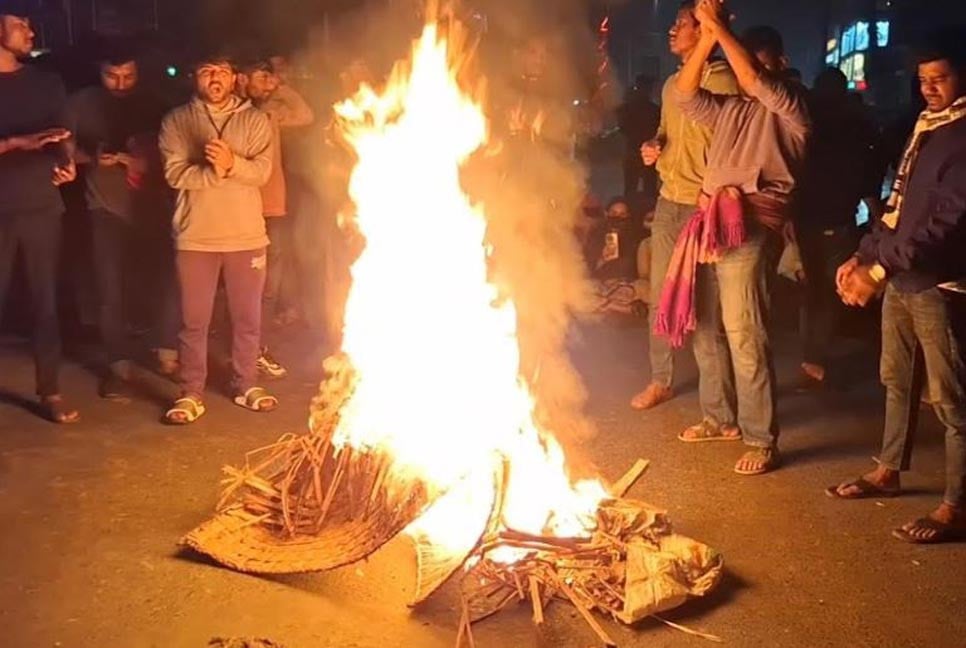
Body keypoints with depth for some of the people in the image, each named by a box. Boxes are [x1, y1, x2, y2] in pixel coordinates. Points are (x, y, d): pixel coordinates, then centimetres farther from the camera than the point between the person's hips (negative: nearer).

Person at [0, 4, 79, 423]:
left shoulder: (46, 83, 12)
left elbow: (63, 137, 9)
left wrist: (68, 164, -11)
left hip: (42, 205, 2)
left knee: (45, 299, 4)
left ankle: (50, 392, 9)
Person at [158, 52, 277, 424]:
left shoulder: (255, 120, 5)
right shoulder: (177, 121, 4)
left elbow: (262, 171, -7)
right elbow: (175, 173, -8)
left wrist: (232, 163, -25)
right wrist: (214, 170, -21)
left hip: (247, 235, 1)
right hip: (195, 236, -1)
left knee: (248, 317, 10)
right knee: (194, 321, 4)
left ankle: (246, 386, 25)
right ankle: (191, 395, 14)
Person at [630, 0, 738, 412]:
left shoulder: (722, 81, -11)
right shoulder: (671, 84, 15)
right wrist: (653, 147, 5)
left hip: (703, 205, -8)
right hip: (667, 201, 8)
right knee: (660, 296, 10)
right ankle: (661, 379, 21)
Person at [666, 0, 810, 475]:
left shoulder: (791, 108, 2)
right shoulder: (730, 110, 21)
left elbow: (757, 83, -15)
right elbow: (686, 95, 11)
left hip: (752, 226, -7)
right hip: (710, 221, 8)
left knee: (744, 333, -12)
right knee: (706, 327, 13)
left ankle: (762, 441, -4)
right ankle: (721, 417, 28)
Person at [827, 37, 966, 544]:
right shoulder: (922, 130, 14)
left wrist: (880, 269, -22)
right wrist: (863, 255, 10)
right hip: (900, 278, 8)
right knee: (897, 380, 18)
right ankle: (888, 471, 33)